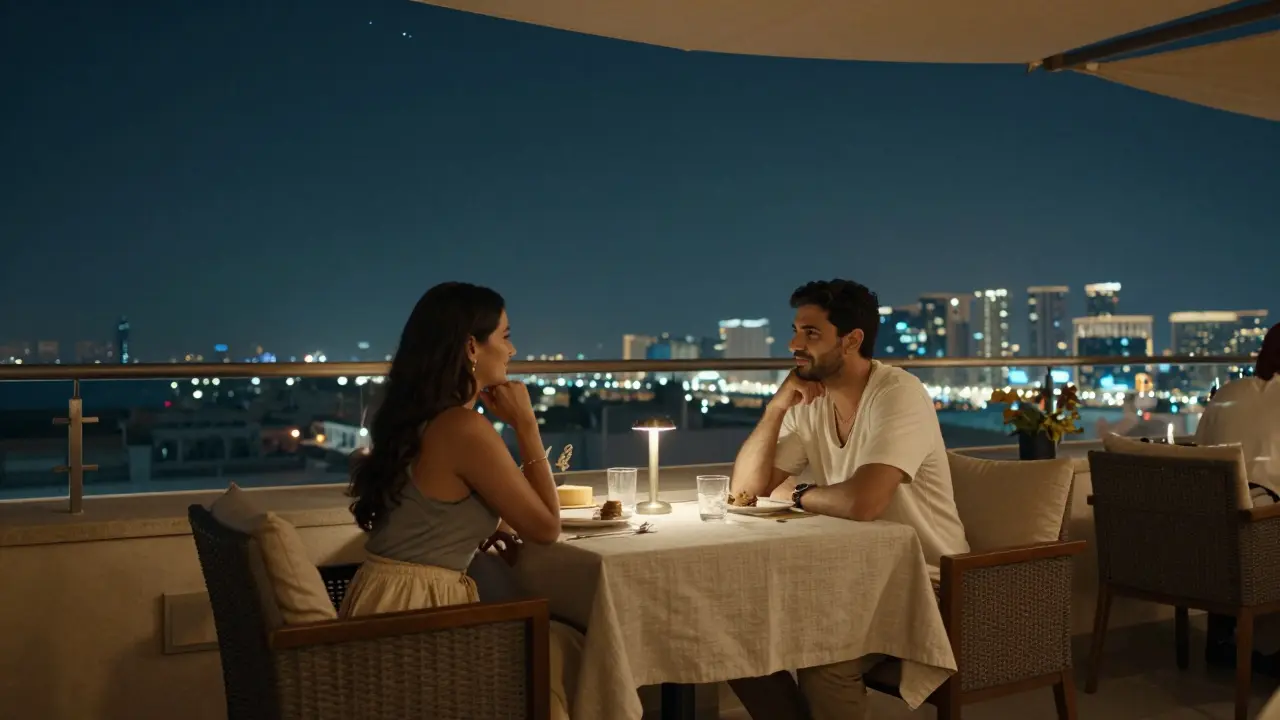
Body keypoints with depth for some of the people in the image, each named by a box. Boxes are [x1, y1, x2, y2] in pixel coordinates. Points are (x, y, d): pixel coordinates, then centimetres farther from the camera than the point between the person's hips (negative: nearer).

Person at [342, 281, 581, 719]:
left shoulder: (416, 419, 9)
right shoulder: (466, 428, -19)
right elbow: (547, 527, -10)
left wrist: (491, 527, 7)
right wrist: (525, 424, -7)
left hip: (388, 611, 8)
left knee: (559, 643, 17)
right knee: (565, 649, 9)